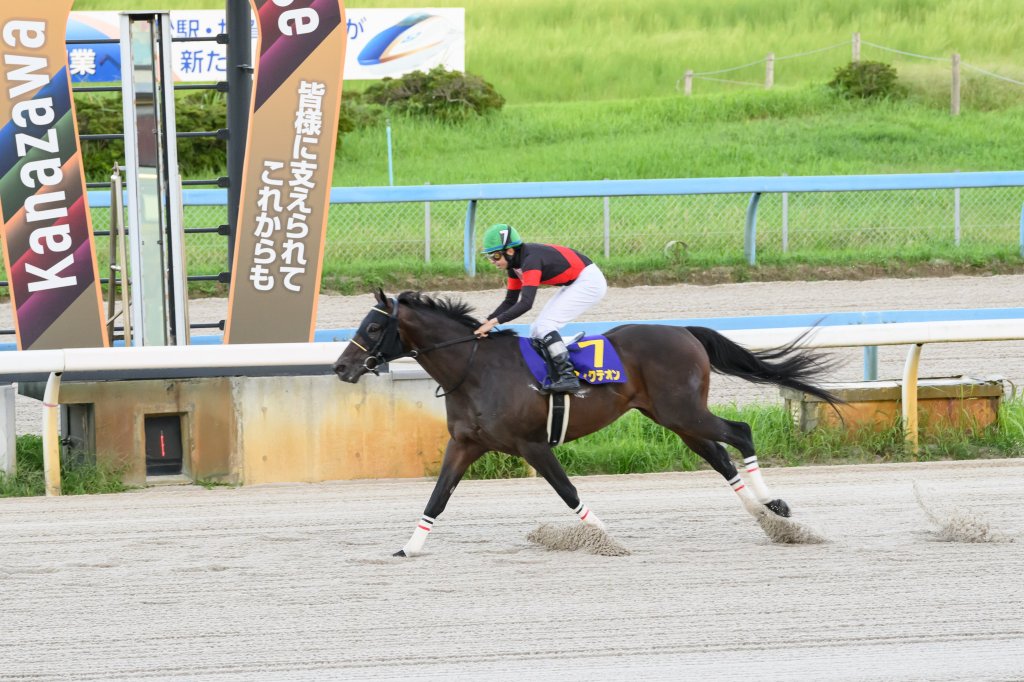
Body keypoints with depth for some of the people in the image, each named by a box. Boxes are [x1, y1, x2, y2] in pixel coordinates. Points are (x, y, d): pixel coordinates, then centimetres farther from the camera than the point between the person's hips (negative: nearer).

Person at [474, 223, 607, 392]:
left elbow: (525, 303, -35)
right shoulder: (516, 264, 3)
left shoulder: (531, 260, -26)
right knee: (537, 329, 8)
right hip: (575, 284, 10)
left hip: (590, 281, -10)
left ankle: (568, 377, -21)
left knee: (544, 327, -18)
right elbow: (510, 301, 8)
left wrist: (495, 321, -36)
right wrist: (487, 321, -6)